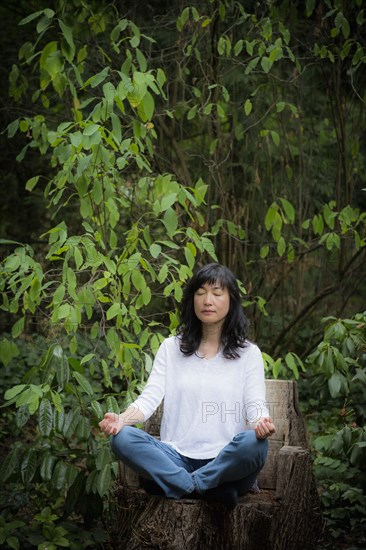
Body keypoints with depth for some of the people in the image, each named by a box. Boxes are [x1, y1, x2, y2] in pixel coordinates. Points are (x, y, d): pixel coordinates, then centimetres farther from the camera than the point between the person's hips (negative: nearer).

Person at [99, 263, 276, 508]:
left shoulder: (248, 353, 8)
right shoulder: (171, 348, 13)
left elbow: (256, 405, -3)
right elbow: (150, 397, 1)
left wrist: (261, 422, -29)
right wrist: (121, 419, -21)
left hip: (225, 461, -1)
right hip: (177, 458, 2)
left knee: (255, 443, -35)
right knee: (122, 437, -25)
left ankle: (172, 484, -21)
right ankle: (207, 491, -28)